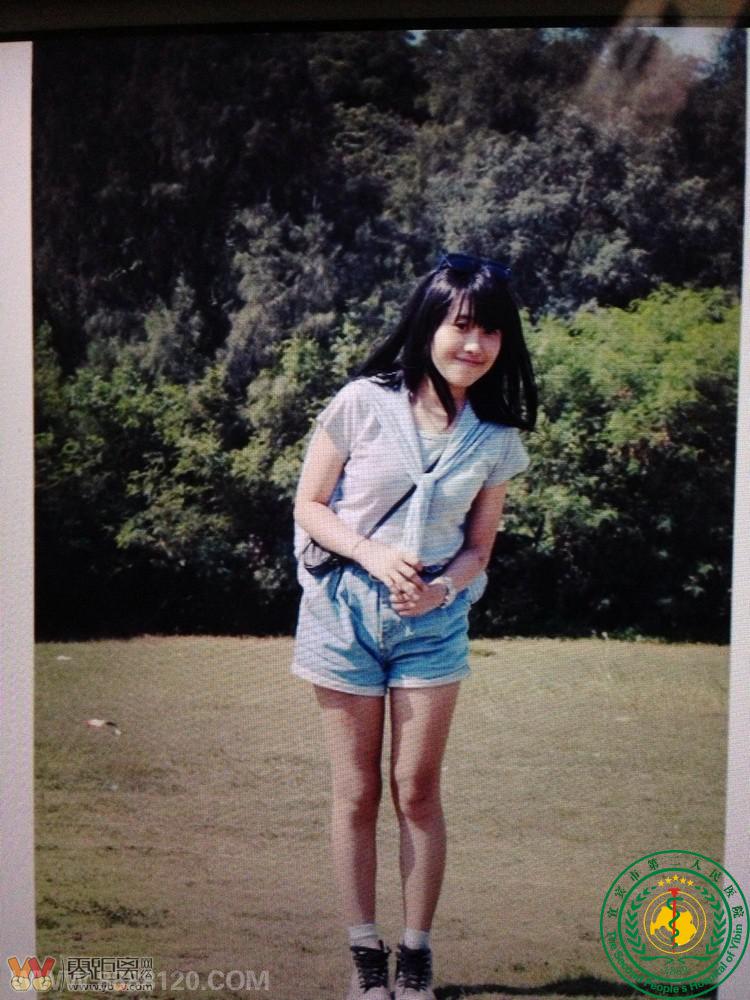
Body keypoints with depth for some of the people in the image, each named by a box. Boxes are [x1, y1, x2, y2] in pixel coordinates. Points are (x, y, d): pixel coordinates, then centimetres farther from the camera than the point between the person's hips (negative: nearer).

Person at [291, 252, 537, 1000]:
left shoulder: (495, 438, -1)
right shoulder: (362, 404, -10)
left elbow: (479, 545, 6)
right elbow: (309, 506, -4)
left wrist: (443, 585, -15)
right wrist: (373, 555, -20)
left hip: (433, 623, 2)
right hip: (346, 612, -1)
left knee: (417, 790, 4)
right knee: (356, 792, 6)